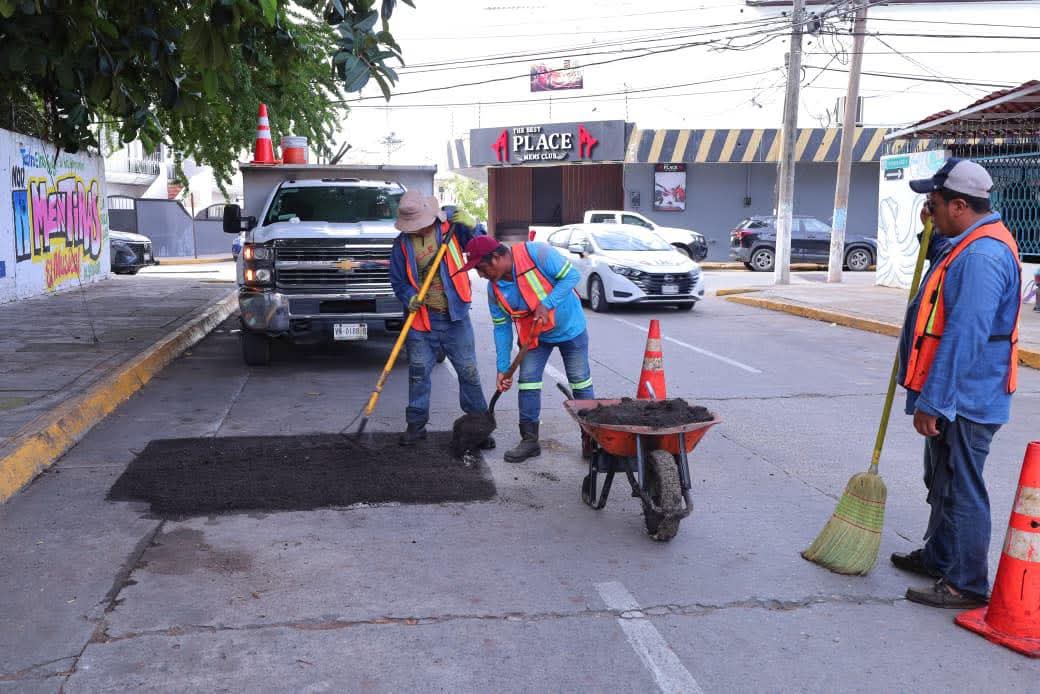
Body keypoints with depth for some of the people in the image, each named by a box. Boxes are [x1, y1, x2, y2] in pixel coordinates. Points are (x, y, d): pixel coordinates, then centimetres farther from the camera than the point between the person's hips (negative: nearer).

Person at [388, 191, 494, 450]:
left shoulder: (451, 226, -2)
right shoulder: (402, 244, 2)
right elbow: (397, 281, 7)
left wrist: (471, 226, -19)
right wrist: (409, 297, -13)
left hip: (455, 316, -1)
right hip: (421, 319, 1)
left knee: (468, 371, 3)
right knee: (418, 372, 6)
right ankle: (416, 425, 19)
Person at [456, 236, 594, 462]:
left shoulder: (537, 253, -30)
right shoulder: (494, 289, -13)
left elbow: (571, 275, -26)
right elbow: (501, 327, -6)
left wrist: (547, 304, -36)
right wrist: (503, 368, -7)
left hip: (569, 326, -4)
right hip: (533, 334, 4)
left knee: (580, 381, 6)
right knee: (527, 380, -2)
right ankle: (530, 440, 8)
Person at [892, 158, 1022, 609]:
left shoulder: (981, 257, -25)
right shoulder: (969, 243, 8)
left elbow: (963, 339, -28)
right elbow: (945, 272, 30)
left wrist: (932, 402, -24)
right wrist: (934, 234, 12)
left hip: (964, 401, -11)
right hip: (954, 395, 11)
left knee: (961, 491, 1)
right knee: (942, 482, 22)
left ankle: (967, 586, 13)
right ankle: (938, 558, 38)